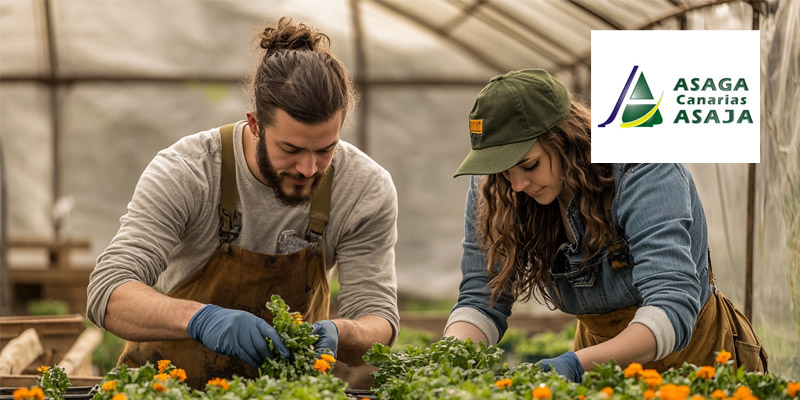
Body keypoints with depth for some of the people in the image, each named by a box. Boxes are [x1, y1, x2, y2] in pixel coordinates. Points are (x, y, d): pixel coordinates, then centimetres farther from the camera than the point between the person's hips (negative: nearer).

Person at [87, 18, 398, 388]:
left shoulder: (368, 190, -14)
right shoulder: (184, 173, -21)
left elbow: (378, 319, -11)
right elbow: (108, 292, -27)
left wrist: (336, 333, -35)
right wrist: (202, 318, -46)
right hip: (172, 376, -1)